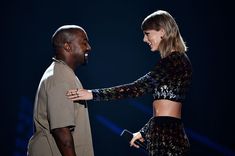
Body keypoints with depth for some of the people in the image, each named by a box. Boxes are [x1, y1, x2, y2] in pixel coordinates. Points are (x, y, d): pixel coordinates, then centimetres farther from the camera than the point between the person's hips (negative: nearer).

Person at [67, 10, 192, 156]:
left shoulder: (175, 61, -12)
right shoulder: (177, 60, 19)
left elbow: (138, 88, -20)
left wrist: (93, 94, -20)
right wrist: (144, 132, 27)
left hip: (167, 138, -9)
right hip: (169, 134, 9)